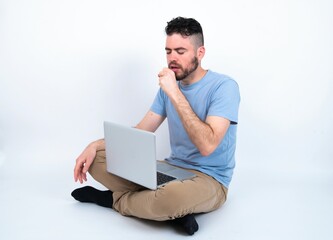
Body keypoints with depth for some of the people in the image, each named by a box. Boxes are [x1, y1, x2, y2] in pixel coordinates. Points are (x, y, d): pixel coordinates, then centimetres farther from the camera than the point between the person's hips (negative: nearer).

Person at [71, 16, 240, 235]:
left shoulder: (224, 86, -15)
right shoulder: (169, 86, 6)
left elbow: (207, 146, -27)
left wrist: (175, 94, -26)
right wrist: (96, 145, -7)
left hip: (208, 180, -6)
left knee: (173, 197, -42)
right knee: (97, 158, -5)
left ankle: (114, 199, -8)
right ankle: (172, 209, -14)